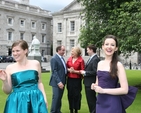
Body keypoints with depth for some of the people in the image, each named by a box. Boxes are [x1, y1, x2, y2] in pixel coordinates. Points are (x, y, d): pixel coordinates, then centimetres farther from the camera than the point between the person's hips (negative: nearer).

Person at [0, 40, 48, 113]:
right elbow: (7, 91, 3)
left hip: (36, 100, 1)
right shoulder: (10, 68, -2)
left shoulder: (35, 64, 1)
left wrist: (44, 98, 5)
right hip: (17, 102, -1)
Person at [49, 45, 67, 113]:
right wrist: (59, 82, -22)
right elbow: (54, 71, -17)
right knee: (56, 98, -2)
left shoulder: (62, 58, 14)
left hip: (62, 81, 8)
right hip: (57, 82, -8)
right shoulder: (54, 59, -12)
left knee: (59, 98, 14)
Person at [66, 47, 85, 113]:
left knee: (76, 95, 4)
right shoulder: (69, 59, 6)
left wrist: (75, 71, -16)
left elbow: (82, 71, -10)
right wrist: (69, 70, -10)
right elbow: (66, 68, 11)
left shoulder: (81, 60, -9)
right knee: (70, 94, 9)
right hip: (70, 79, 4)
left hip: (77, 80, -4)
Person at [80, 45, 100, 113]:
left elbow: (95, 72, -24)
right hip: (88, 83, 10)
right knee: (90, 100, 19)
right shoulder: (91, 58, 11)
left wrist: (85, 73, -17)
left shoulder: (95, 59, -19)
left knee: (92, 100, 0)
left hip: (91, 84, -10)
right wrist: (83, 72, 4)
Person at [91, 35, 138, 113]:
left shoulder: (118, 65, -12)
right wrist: (94, 86, -4)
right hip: (100, 102, 5)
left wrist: (103, 90, -19)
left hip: (112, 104, -5)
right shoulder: (99, 63, 4)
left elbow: (125, 89, -16)